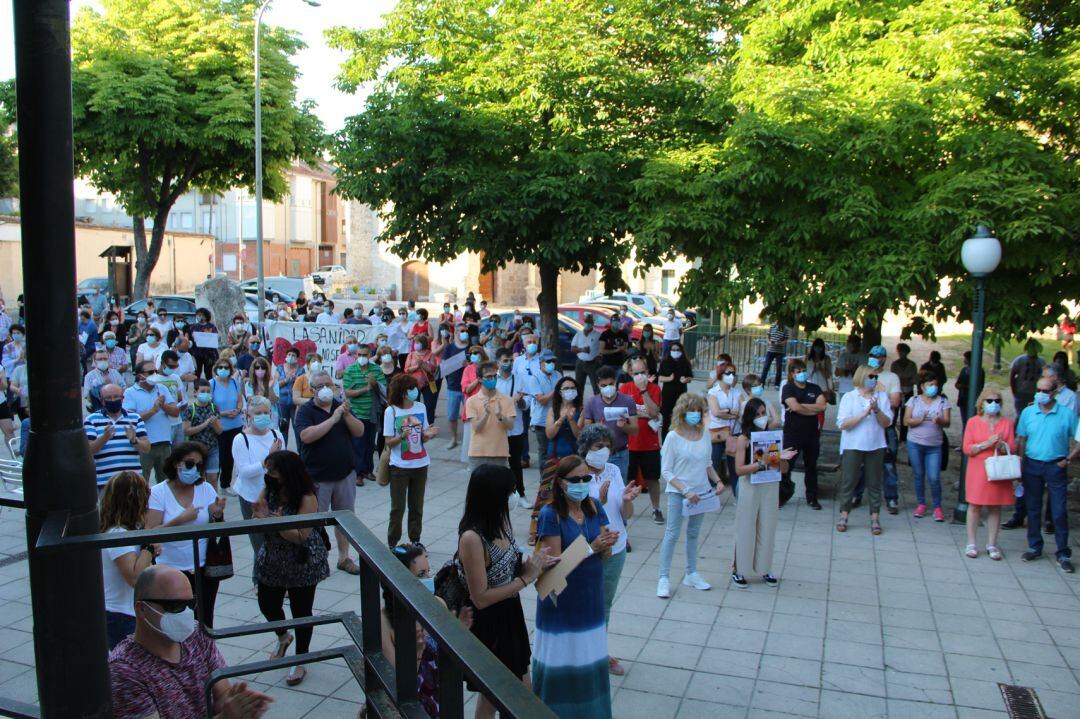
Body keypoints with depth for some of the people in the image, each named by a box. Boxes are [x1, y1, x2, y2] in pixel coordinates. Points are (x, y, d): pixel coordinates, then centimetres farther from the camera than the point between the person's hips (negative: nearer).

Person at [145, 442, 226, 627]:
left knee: (205, 624, 10)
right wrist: (181, 519, -22)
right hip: (171, 571, -2)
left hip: (204, 569, 3)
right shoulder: (158, 493, -6)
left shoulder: (206, 489, 2)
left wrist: (218, 515, -13)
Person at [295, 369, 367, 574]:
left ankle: (344, 557, 27)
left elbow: (359, 432, 0)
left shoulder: (340, 406, 8)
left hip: (345, 473, 5)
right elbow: (306, 436, -23)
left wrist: (347, 415, -16)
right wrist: (333, 419, -24)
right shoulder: (306, 410, -6)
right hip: (317, 477, -4)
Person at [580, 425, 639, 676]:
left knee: (605, 604, 22)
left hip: (616, 550, 6)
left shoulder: (614, 471, -2)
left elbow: (626, 515, 1)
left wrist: (627, 500, -20)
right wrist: (599, 501, -34)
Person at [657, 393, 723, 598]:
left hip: (701, 492, 5)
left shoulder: (704, 434, 2)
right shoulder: (673, 437, -13)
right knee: (672, 534, -2)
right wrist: (686, 490, -20)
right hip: (677, 493, -5)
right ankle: (664, 578, 6)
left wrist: (718, 481, -1)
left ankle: (691, 574, 28)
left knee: (693, 533, 16)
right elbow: (666, 472, -13)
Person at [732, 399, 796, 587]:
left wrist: (783, 459, -16)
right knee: (745, 530, 4)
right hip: (750, 488, -3)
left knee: (767, 529, 11)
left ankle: (764, 569, 25)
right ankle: (738, 570, 15)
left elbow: (784, 470, 6)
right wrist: (761, 463, -25)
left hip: (771, 488, 4)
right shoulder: (743, 439, -7)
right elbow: (739, 470, -14)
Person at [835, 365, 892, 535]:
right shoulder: (849, 397, -1)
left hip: (875, 446, 2)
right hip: (852, 446, -2)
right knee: (848, 481, 2)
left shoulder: (882, 397, 7)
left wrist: (877, 411, -16)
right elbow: (842, 424, -10)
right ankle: (843, 516, 12)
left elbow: (887, 423, 1)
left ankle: (875, 518, 14)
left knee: (874, 483, 6)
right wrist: (864, 414, -18)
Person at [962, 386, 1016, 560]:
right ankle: (971, 544, 12)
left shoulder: (1006, 423, 6)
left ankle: (992, 544, 15)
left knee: (995, 508, 5)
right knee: (974, 506, 2)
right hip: (978, 472, -2)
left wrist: (1002, 445, -17)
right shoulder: (973, 422, -1)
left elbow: (1012, 448, 4)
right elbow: (967, 449, -5)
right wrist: (987, 443, -17)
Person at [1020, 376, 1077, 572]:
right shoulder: (1027, 412, 2)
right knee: (1033, 509, 11)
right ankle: (1035, 547, 23)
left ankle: (1063, 553, 9)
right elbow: (1021, 440, 5)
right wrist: (1020, 465, 0)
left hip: (1056, 467, -2)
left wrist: (1067, 460, -7)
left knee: (1059, 511, -1)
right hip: (1032, 466, 2)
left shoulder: (1067, 414, -5)